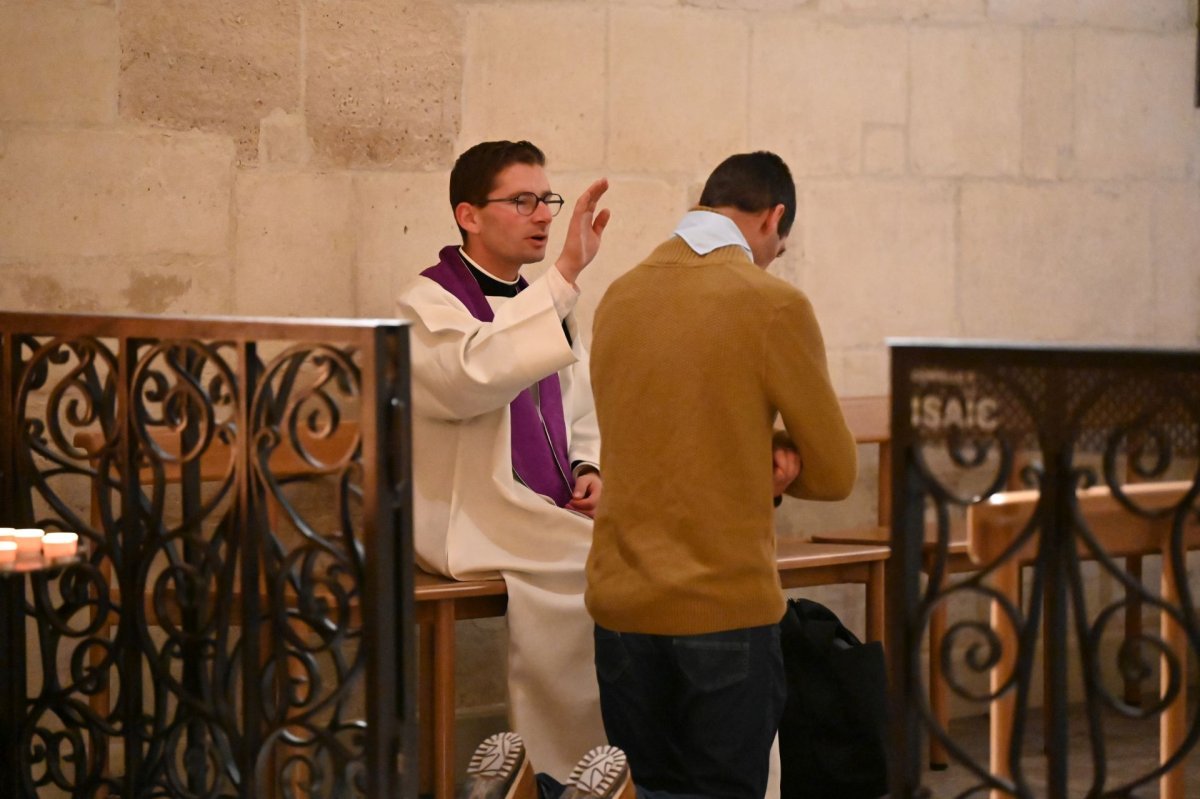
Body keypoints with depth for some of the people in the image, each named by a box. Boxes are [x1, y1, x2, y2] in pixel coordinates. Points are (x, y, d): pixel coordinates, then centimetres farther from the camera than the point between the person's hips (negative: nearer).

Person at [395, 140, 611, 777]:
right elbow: (472, 376, -30)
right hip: (476, 525, -8)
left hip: (553, 515, 8)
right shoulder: (429, 303, -6)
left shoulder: (539, 307, 18)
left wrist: (588, 471, 5)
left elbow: (579, 419, 29)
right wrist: (566, 274, -34)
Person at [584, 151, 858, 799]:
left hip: (620, 603, 5)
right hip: (725, 611, -5)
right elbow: (834, 473, -3)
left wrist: (761, 456, 2)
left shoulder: (617, 297, 7)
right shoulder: (773, 306, -10)